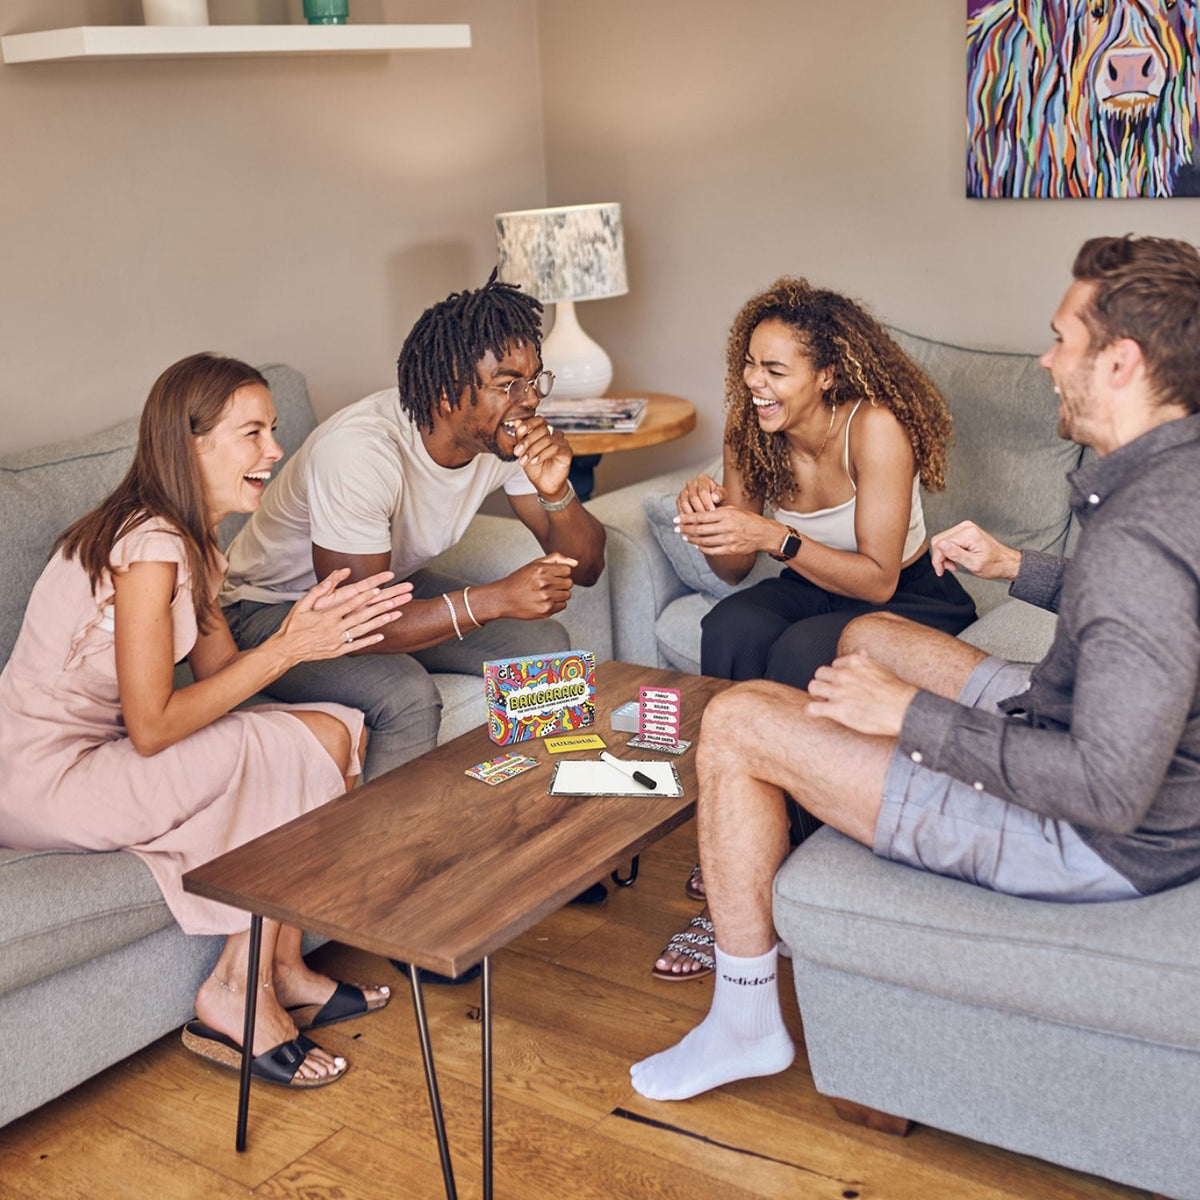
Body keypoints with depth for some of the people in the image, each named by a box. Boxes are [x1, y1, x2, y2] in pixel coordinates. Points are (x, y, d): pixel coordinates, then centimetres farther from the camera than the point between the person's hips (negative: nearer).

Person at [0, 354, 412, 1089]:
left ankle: (283, 974, 6)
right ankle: (236, 998, -3)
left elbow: (221, 676, 4)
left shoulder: (190, 542, 8)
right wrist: (286, 649, -21)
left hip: (97, 749, 9)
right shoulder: (151, 546, -22)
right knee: (319, 745, -14)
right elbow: (152, 728, -23)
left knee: (337, 731, 0)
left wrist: (312, 632, -13)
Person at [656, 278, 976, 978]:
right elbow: (735, 571, -2)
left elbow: (878, 580, -25)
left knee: (801, 654, -33)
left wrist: (775, 538, -36)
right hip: (821, 588, 5)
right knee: (731, 628, -27)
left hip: (913, 602, -5)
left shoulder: (876, 428, -26)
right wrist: (710, 518, -24)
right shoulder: (754, 432, -9)